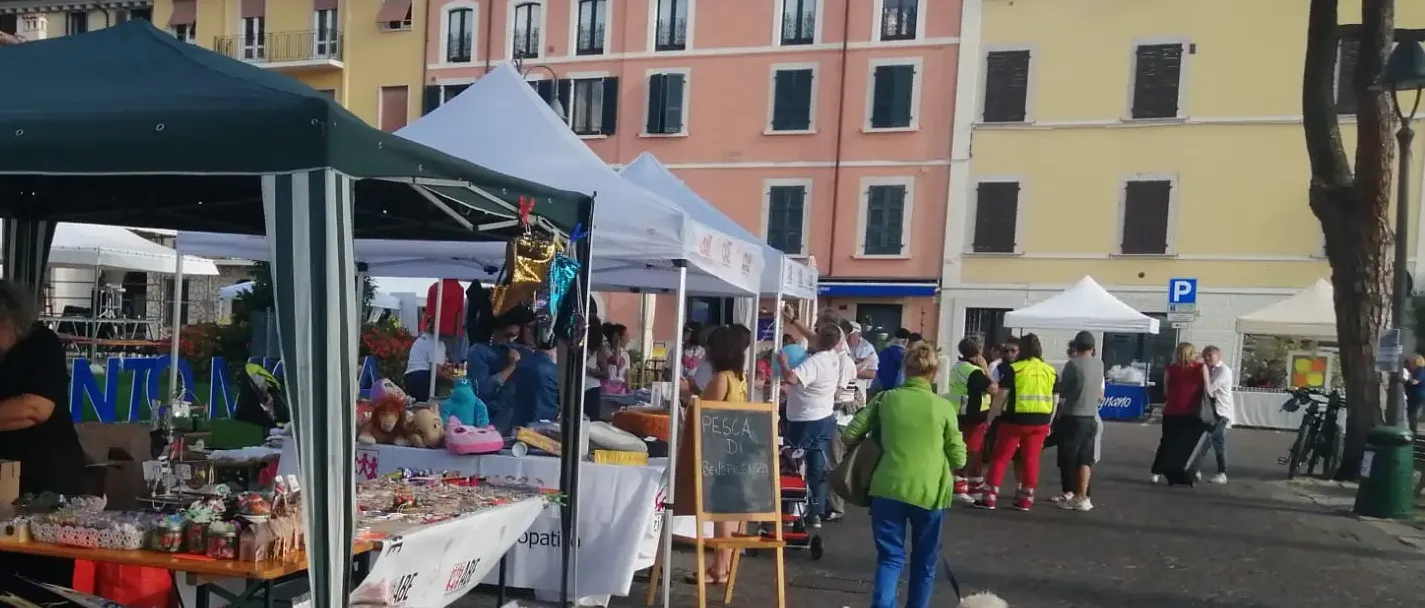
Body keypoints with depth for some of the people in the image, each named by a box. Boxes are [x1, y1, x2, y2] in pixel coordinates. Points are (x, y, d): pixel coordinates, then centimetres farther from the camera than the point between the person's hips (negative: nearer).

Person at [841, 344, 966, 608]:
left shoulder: (886, 398, 1)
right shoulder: (943, 407, -3)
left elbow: (849, 435, 2)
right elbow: (958, 458, 1)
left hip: (888, 489, 1)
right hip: (929, 492, -1)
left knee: (889, 557, 10)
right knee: (924, 563, 18)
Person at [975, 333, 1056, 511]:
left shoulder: (1014, 369, -7)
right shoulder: (1050, 371, 7)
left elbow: (1001, 397, -9)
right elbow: (1054, 401, 11)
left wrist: (990, 418, -2)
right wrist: (1048, 423, 20)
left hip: (1016, 419, -4)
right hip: (1040, 421, 4)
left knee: (1000, 458, 3)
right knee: (1031, 459, 11)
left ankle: (989, 498, 2)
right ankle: (1025, 500, 16)